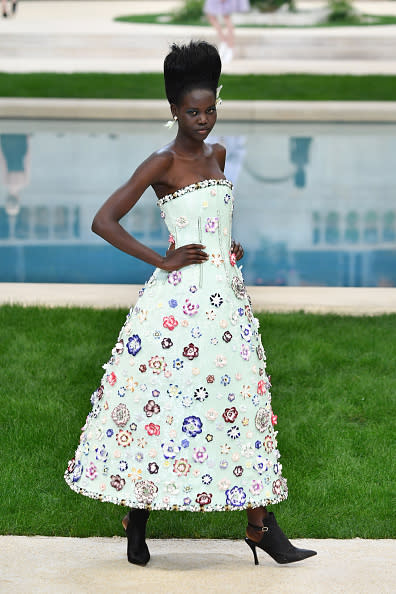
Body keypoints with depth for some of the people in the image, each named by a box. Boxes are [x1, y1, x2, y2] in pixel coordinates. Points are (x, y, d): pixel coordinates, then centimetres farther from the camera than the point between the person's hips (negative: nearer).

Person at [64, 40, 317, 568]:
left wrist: (232, 249, 12)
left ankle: (261, 525, 6)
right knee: (158, 399, -4)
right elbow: (104, 221, -14)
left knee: (243, 400, 4)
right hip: (180, 296, -7)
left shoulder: (217, 155, 13)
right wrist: (162, 261, -13)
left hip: (227, 295, 7)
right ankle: (138, 519, 9)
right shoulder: (162, 163, -7)